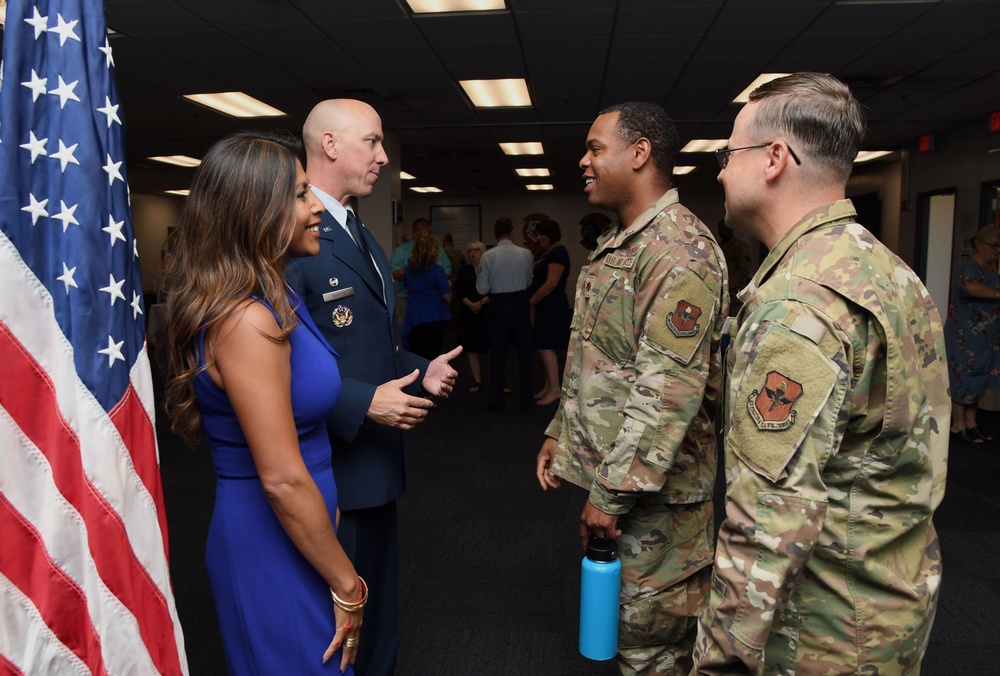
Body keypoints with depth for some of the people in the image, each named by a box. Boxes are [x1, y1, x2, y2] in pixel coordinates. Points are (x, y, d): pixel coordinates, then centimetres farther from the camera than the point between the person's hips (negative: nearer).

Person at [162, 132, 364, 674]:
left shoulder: (275, 300, 5)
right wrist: (347, 586, -16)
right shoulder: (248, 319, -25)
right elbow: (282, 480, -25)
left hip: (292, 525, 9)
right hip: (275, 547, -9)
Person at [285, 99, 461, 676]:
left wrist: (422, 370, 6)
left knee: (379, 623, 25)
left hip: (377, 463, 9)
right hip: (329, 471, -9)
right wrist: (363, 403, -24)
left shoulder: (366, 239, 13)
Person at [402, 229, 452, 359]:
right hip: (435, 317, -4)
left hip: (413, 317, 4)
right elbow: (447, 298, -9)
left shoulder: (408, 269, 2)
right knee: (431, 357, 3)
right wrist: (448, 286, 11)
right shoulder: (437, 270, -12)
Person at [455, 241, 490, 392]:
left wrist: (481, 303, -15)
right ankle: (477, 382, 7)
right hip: (468, 314, 3)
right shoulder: (464, 271, 12)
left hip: (487, 313, -3)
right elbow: (459, 292, 3)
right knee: (471, 349, 1)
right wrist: (470, 304, -12)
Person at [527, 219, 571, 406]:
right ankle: (548, 386, 17)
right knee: (543, 347, 10)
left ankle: (555, 389, -5)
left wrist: (531, 302, -14)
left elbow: (551, 283, -20)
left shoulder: (558, 252, -12)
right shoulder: (544, 253, 16)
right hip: (543, 307, 9)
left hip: (552, 307, -9)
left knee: (545, 346, -9)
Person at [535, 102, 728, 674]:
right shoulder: (616, 245, 13)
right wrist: (561, 432, 16)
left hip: (656, 488, -9)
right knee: (619, 623, 22)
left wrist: (613, 491, -22)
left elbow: (669, 388, -25)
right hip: (606, 470, 9)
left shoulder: (680, 249, -19)